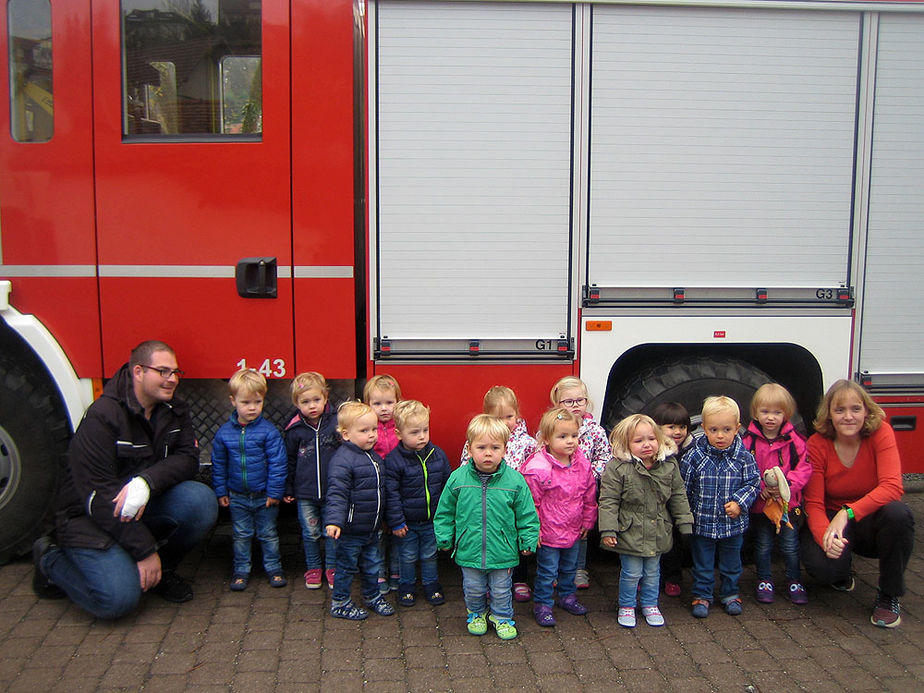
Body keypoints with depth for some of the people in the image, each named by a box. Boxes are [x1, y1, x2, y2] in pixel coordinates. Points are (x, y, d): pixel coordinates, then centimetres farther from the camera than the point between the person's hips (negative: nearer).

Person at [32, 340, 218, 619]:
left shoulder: (175, 410, 2)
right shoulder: (102, 416, -19)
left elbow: (188, 457, -9)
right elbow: (98, 494, -23)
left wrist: (147, 481, -32)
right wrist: (144, 551, -24)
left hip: (144, 508, 6)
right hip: (90, 516, -5)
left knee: (201, 499, -23)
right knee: (118, 598, -26)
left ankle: (163, 570, 3)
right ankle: (51, 560, 6)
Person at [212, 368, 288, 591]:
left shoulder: (268, 431, -13)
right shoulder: (224, 432, -5)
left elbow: (277, 464, -11)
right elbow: (218, 465, 6)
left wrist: (275, 492, -11)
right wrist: (221, 491, 5)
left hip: (265, 495, -2)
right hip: (237, 497, 2)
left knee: (268, 534, 12)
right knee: (241, 535, 14)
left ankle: (274, 568, 26)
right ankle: (241, 570, 28)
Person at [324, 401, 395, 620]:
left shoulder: (375, 457, 8)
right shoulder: (342, 461, -20)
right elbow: (336, 494, -25)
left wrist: (384, 519, 26)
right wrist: (334, 521, -36)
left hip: (372, 528, 8)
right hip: (351, 531, -8)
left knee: (372, 565, 20)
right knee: (346, 567, 7)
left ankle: (372, 596, 39)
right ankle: (339, 603, 24)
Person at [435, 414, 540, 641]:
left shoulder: (514, 480, -12)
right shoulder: (458, 478, -10)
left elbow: (527, 514, -2)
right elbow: (445, 512, 2)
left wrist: (528, 541, -2)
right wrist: (444, 538, 2)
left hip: (503, 551, -1)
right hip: (469, 549, 1)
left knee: (501, 590, 16)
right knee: (473, 589, 19)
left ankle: (502, 618, 40)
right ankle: (476, 614, 45)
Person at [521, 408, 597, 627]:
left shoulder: (582, 464, -5)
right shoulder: (537, 469, -24)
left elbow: (590, 495, 8)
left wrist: (588, 520, 12)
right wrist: (534, 530, -13)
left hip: (574, 531, 6)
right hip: (548, 533, -6)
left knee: (570, 567, 23)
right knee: (547, 572, 8)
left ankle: (568, 596, 44)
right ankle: (542, 605, 25)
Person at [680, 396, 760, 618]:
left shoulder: (744, 457, -8)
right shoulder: (694, 456, -11)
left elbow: (753, 483, -1)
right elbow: (684, 487, -4)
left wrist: (740, 502, -16)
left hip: (733, 524, 1)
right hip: (702, 522, -1)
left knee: (731, 562, 17)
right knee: (702, 563, 11)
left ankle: (730, 594, 36)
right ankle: (702, 595, 27)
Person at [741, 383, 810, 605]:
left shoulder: (794, 440, -5)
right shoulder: (748, 440, -7)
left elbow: (804, 468, -6)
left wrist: (787, 485, -21)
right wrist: (760, 487, -21)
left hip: (788, 502, 0)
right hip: (759, 503, 0)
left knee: (790, 545, 10)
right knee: (762, 544, 12)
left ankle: (795, 581, 28)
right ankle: (764, 581, 28)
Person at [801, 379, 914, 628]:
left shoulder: (880, 432, -15)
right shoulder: (817, 444, -12)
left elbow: (892, 487, -28)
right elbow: (814, 503, -15)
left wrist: (848, 513, -40)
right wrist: (825, 537, -35)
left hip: (872, 523, 0)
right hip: (833, 520, 0)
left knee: (898, 513, -35)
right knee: (819, 564, -31)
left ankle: (889, 596, -12)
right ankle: (842, 574, 12)